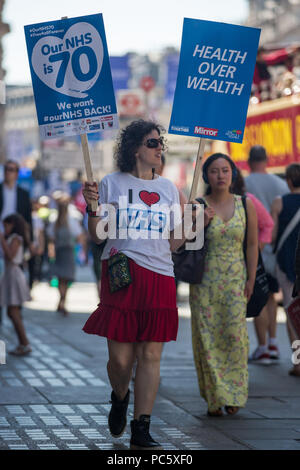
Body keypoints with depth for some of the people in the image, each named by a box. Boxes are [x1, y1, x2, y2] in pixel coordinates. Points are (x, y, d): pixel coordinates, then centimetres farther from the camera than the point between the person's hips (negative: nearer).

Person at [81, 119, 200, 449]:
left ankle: (141, 430, 4)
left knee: (151, 356, -2)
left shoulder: (168, 188, 15)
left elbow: (173, 242, 16)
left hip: (160, 277, 3)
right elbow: (98, 235, 4)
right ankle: (120, 398, 30)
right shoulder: (113, 183, 5)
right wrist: (93, 208, -13)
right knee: (120, 357, -4)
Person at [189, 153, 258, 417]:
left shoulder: (246, 205, 5)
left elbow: (252, 245, 8)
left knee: (235, 334, -9)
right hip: (205, 280, -1)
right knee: (207, 337, -3)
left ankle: (234, 394, 4)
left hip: (235, 280, 1)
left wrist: (251, 279, 2)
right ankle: (214, 398, 4)